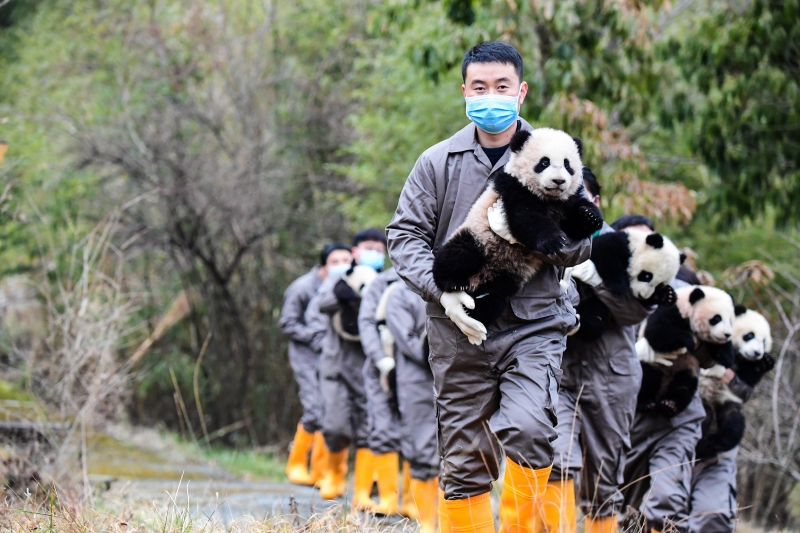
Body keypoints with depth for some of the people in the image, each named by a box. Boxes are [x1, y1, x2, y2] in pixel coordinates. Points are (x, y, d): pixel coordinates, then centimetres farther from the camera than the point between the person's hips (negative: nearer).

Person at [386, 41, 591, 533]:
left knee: (527, 429, -23)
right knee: (464, 460, 4)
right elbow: (405, 236, 6)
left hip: (533, 325, -1)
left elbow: (582, 245, 8)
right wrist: (442, 290, -11)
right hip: (460, 330, 1)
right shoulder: (439, 162, 7)